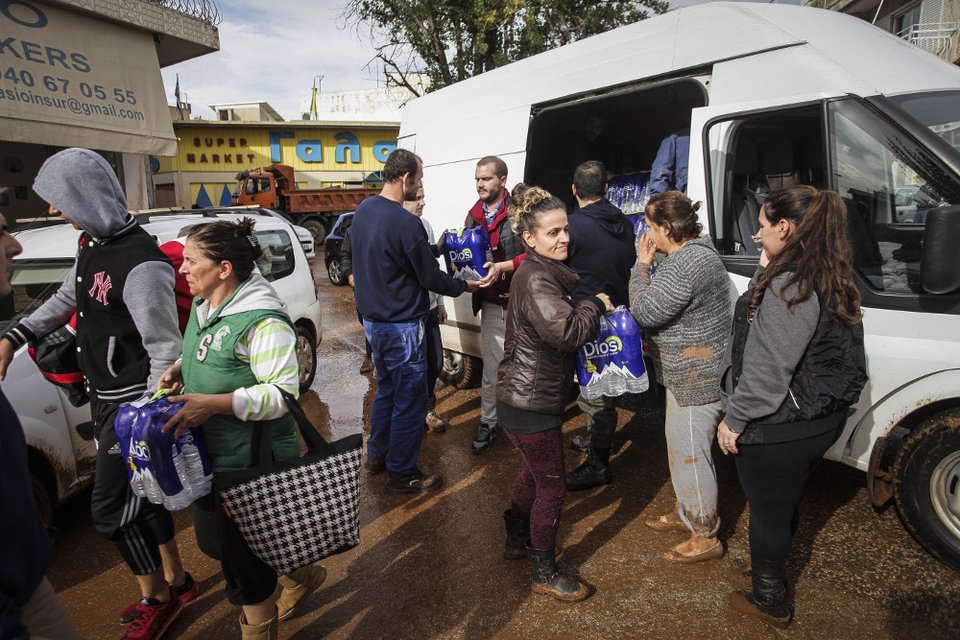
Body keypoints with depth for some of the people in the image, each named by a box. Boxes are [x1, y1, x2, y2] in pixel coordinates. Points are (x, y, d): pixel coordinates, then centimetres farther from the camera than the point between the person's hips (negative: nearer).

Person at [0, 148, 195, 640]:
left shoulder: (141, 264, -25)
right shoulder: (91, 245, 6)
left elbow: (165, 349, -23)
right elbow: (64, 300, 23)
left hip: (132, 401, -9)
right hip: (104, 397, 9)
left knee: (110, 508, 2)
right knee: (139, 493, 18)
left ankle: (156, 598, 24)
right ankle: (175, 581, 36)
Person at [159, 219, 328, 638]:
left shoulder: (262, 321, -25)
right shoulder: (204, 306, 4)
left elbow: (283, 393, -27)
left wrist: (213, 404, -31)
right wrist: (179, 369, 0)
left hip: (253, 464, -10)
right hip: (211, 455, 10)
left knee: (243, 557, 8)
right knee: (214, 540, 26)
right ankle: (303, 576, 47)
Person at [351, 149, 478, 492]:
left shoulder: (363, 210, 4)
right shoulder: (406, 223, -23)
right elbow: (431, 277, -15)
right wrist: (465, 285, 3)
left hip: (373, 319, 9)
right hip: (401, 326, -9)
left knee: (387, 389, 23)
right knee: (410, 400, 5)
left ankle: (377, 454, 38)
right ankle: (402, 474, 18)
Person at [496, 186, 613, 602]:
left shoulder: (546, 272, 9)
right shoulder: (535, 280, -23)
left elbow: (566, 327, 20)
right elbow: (567, 331, -34)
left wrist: (595, 309, 2)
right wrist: (596, 304, -17)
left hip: (526, 397, 10)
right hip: (530, 404, -10)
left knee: (533, 472, 26)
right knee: (551, 487, 6)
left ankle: (516, 540, 47)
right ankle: (544, 573, 26)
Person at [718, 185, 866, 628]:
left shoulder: (789, 286, -25)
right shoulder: (829, 281, 4)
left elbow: (768, 370, -26)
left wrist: (734, 419, -13)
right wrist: (767, 272, 3)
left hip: (778, 429, -9)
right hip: (818, 420, 9)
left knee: (768, 512, 11)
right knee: (784, 505, 25)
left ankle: (768, 601, 33)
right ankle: (769, 578, 46)